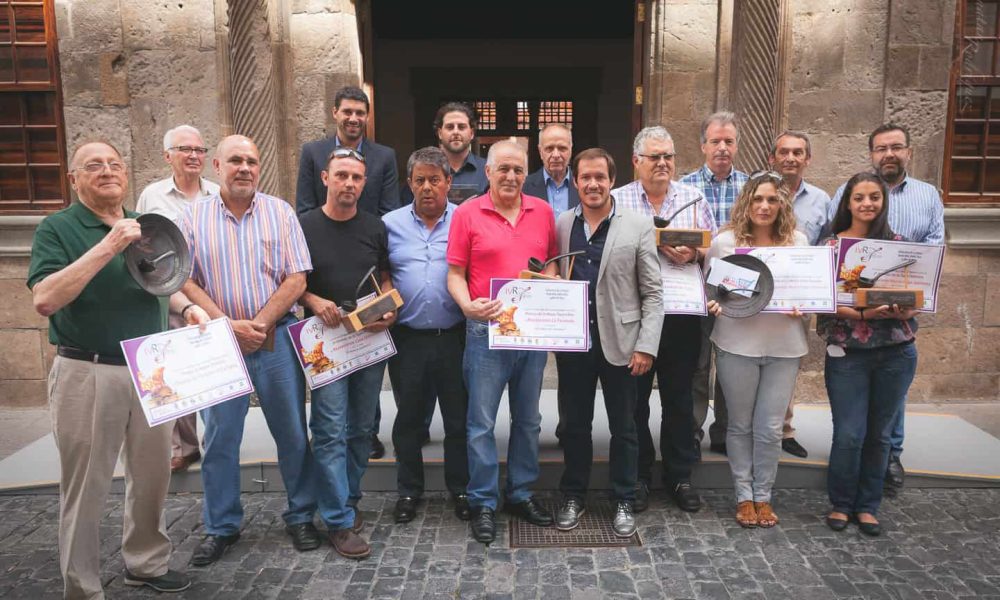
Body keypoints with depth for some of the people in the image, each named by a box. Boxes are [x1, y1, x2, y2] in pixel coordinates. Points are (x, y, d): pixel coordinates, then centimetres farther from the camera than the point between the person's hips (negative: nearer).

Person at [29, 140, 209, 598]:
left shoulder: (144, 226, 10)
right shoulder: (57, 228, -7)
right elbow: (44, 300, -20)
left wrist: (186, 307, 2)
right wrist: (106, 247, -25)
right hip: (87, 373, -5)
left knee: (152, 476, 16)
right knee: (86, 488, 5)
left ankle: (147, 563, 35)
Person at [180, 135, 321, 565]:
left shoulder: (280, 212, 2)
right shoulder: (194, 216, 4)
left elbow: (296, 279, -3)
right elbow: (186, 281, -1)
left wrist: (258, 324, -11)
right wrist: (228, 325, -12)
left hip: (277, 339, 0)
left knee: (292, 432, 7)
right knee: (220, 437, 9)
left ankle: (300, 516, 24)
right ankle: (220, 526, 25)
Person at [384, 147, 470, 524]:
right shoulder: (391, 224, 6)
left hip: (455, 336, -1)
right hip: (407, 338, 2)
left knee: (459, 418, 9)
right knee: (408, 417, 13)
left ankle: (460, 489, 27)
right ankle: (408, 491, 29)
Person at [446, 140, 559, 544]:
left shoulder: (542, 211, 7)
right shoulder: (468, 214, -3)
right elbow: (455, 274, -4)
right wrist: (467, 305, -21)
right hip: (486, 329, -4)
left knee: (528, 419, 14)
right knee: (482, 423, 2)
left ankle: (521, 494, 30)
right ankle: (483, 503, 16)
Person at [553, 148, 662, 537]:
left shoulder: (638, 227, -3)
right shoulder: (560, 225, 4)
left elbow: (653, 293, -3)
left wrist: (646, 346, -9)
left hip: (620, 342, -2)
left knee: (623, 428, 10)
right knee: (575, 424, 13)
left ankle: (623, 502, 26)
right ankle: (573, 497, 29)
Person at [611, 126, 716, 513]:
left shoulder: (694, 198, 11)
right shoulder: (618, 200, 4)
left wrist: (694, 254, -14)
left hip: (682, 314, 2)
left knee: (679, 397, 10)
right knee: (634, 397, 7)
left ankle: (680, 475, 25)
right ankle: (637, 476, 22)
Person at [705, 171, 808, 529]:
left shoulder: (798, 241, 5)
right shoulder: (725, 241, -1)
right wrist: (714, 305, -15)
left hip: (783, 345, 1)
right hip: (737, 343, -1)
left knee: (770, 428, 6)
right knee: (740, 425, 10)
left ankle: (763, 496, 24)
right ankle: (744, 496, 25)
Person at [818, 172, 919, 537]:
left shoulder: (898, 245, 7)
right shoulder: (832, 246, -1)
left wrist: (904, 310, -15)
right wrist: (865, 314, -23)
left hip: (896, 352, 3)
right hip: (848, 352, -2)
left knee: (880, 434, 10)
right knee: (850, 434, -4)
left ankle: (867, 506, 26)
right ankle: (840, 503, 18)